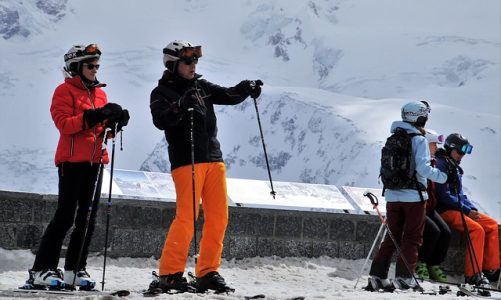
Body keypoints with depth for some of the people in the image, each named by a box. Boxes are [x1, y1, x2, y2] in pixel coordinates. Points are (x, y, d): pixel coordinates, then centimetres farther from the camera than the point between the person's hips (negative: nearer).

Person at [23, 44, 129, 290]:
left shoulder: (99, 93, 18)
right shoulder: (65, 91, -2)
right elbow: (64, 124, -15)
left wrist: (115, 121, -2)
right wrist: (93, 116, -25)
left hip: (94, 161, 7)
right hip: (72, 160, -7)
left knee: (88, 217, 4)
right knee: (65, 216, -12)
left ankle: (75, 270, 9)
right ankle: (42, 270, -11)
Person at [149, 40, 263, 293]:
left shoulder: (202, 87, 18)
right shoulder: (162, 93, 0)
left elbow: (229, 96, 11)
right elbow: (161, 120, -17)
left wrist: (246, 89, -10)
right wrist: (181, 106, -33)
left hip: (214, 159, 7)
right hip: (185, 161, -7)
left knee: (218, 217, 4)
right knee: (187, 217, -13)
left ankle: (207, 273, 11)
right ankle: (169, 274, -7)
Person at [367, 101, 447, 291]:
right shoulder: (419, 140, -11)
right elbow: (423, 168, -18)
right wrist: (442, 177, -7)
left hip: (392, 195, 6)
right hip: (413, 195, -6)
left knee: (392, 237, 12)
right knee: (412, 238, 2)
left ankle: (377, 275, 6)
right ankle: (404, 277, -3)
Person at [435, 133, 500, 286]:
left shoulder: (455, 168, 19)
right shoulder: (440, 164, -11)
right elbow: (444, 196, -18)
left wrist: (473, 209, 1)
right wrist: (467, 210, -16)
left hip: (458, 209, 10)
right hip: (445, 211, -10)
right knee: (477, 229, -27)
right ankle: (473, 275, -26)